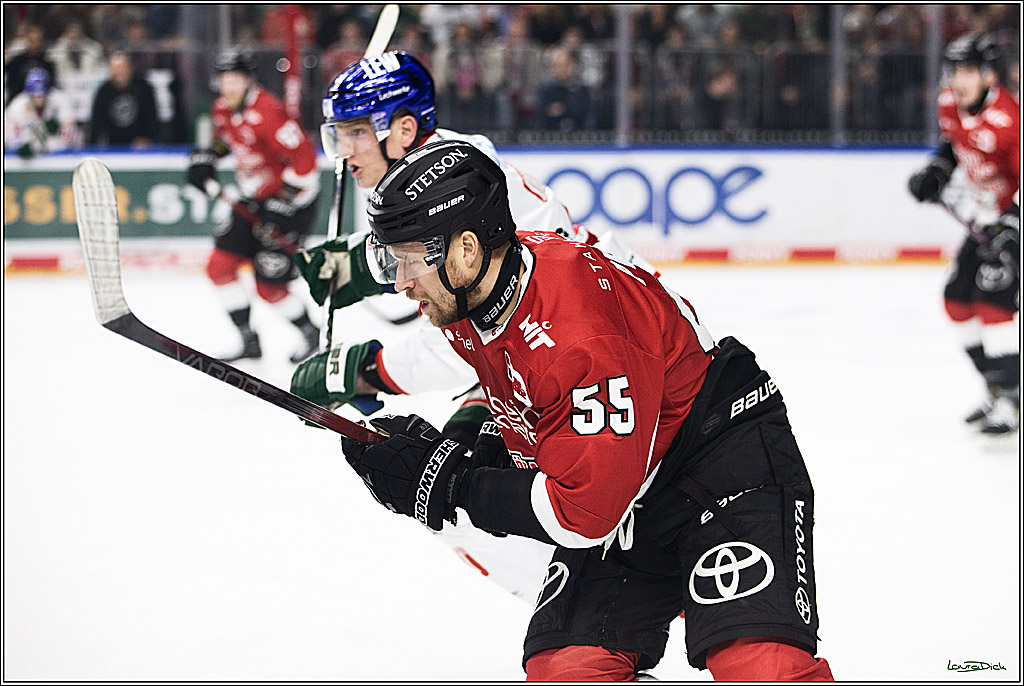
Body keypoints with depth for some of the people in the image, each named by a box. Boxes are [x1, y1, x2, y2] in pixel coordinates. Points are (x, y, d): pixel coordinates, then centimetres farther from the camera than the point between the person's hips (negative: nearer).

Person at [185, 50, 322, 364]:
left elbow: (304, 158, -28)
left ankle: (311, 335, 17)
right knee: (220, 265, 3)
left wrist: (283, 203, -28)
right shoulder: (223, 107, 1)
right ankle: (249, 341, 12)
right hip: (253, 198, 9)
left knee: (269, 285, -7)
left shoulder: (266, 114, -27)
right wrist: (205, 157, 6)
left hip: (289, 198, -9)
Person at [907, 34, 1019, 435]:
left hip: (1015, 215, -9)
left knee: (992, 299, -21)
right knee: (958, 299, 9)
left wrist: (1008, 229, -36)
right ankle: (999, 388, 19)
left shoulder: (1007, 120, -29)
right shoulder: (951, 104, -2)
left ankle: (1010, 398, -18)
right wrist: (935, 174, 5)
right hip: (989, 216, 9)